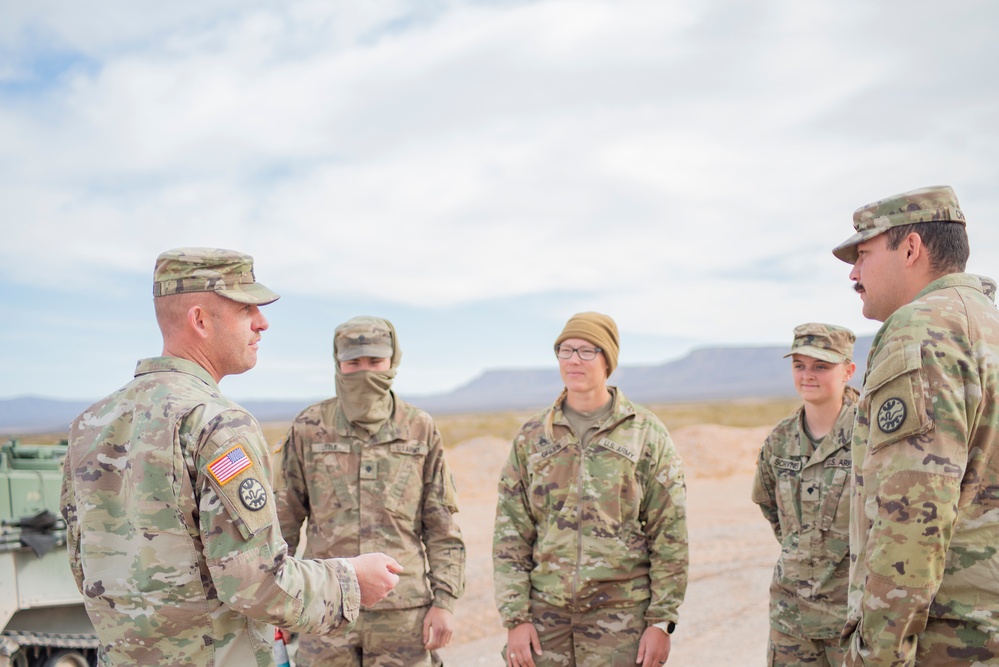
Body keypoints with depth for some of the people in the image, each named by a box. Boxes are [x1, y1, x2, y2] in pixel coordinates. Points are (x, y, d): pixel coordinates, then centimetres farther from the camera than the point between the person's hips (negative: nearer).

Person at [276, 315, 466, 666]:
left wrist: (445, 601, -2)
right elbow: (284, 520, 7)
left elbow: (442, 528, 4)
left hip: (404, 611, 0)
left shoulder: (421, 430, 2)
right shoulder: (309, 429, 1)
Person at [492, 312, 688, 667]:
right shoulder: (531, 436, 6)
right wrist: (515, 618, -3)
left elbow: (669, 535, -1)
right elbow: (510, 535, 4)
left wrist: (662, 621, -5)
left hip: (622, 619, -2)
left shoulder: (647, 434, 0)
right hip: (546, 617, 2)